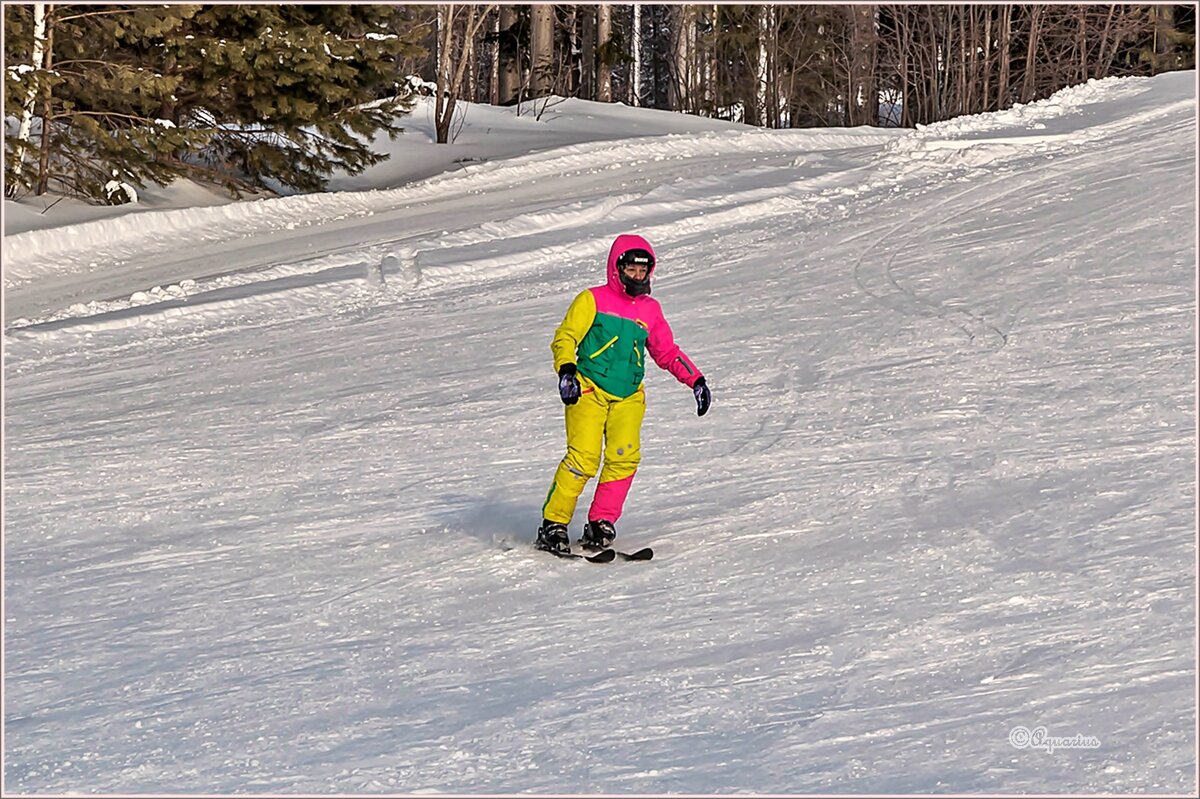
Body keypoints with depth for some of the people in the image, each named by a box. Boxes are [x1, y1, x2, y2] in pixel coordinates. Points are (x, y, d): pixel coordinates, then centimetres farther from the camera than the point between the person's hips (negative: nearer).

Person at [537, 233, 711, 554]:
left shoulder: (650, 310, 18)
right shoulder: (593, 300, 4)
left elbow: (667, 352, 26)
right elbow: (565, 337, 0)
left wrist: (696, 380, 17)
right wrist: (567, 369, -18)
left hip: (628, 396, 4)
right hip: (589, 390, -4)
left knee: (625, 456, -17)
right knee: (583, 458, -17)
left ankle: (601, 523, -5)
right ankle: (553, 524, -7)